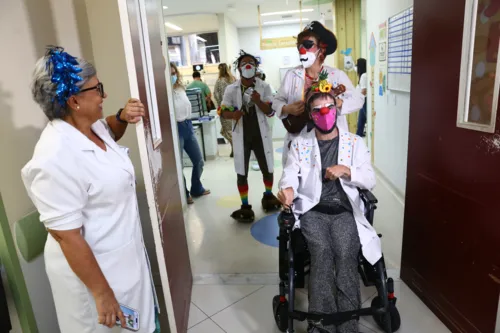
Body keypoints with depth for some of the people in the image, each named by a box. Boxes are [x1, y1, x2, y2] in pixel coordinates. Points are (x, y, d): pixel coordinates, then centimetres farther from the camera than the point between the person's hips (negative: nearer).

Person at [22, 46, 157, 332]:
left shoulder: (90, 126, -3)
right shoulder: (57, 157, -29)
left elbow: (110, 135, 22)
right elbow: (66, 235, -27)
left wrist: (122, 118, -1)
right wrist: (102, 293, -22)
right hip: (93, 267, -8)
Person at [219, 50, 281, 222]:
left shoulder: (264, 87, -3)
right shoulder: (231, 89, -3)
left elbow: (271, 112, -5)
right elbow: (223, 111, -1)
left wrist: (258, 102, -24)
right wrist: (233, 114, -23)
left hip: (261, 135, 1)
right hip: (241, 136, 0)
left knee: (267, 169, 12)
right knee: (242, 173, 4)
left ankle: (268, 196, 39)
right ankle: (245, 206, 18)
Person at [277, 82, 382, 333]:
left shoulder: (355, 143, 12)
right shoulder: (299, 143, 11)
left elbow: (370, 180, 7)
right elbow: (290, 174, -3)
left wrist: (346, 170, -12)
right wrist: (288, 189, -27)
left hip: (345, 211, 1)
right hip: (312, 211, 0)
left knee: (345, 255, -25)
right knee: (322, 252, -26)